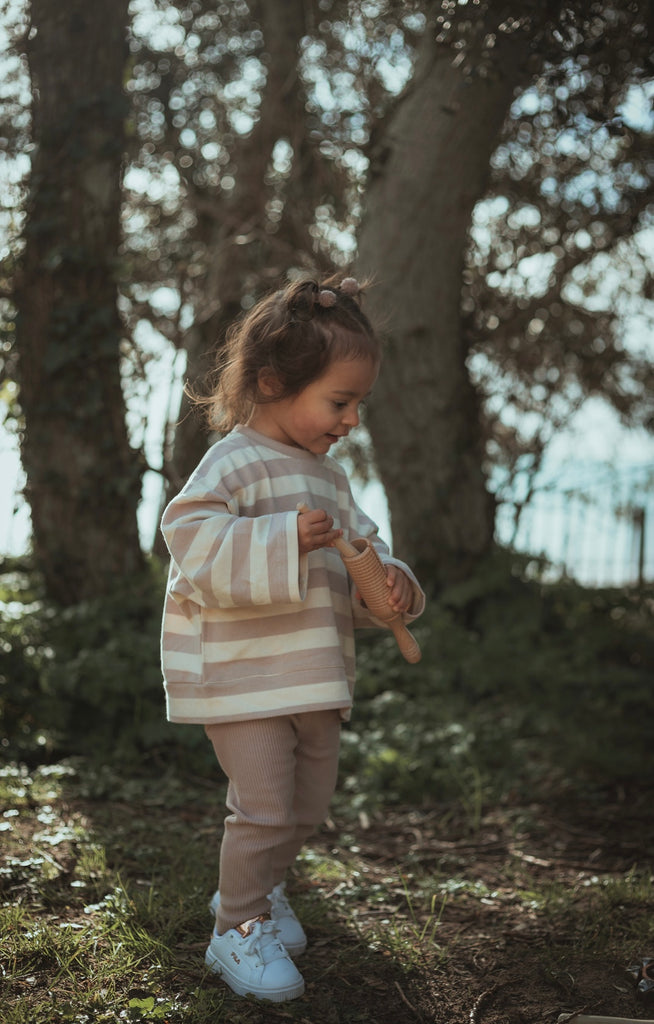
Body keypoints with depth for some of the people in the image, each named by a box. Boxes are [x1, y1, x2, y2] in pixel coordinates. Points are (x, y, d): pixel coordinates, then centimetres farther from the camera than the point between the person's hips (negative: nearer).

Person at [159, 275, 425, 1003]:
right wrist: (285, 541, -35)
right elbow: (193, 540, -25)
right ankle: (237, 929, 15)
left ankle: (256, 887, 41)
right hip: (239, 675, -8)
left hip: (315, 675, 8)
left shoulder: (328, 475, 12)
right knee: (264, 807, -6)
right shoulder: (234, 463, -14)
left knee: (309, 805, 17)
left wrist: (390, 580, -3)